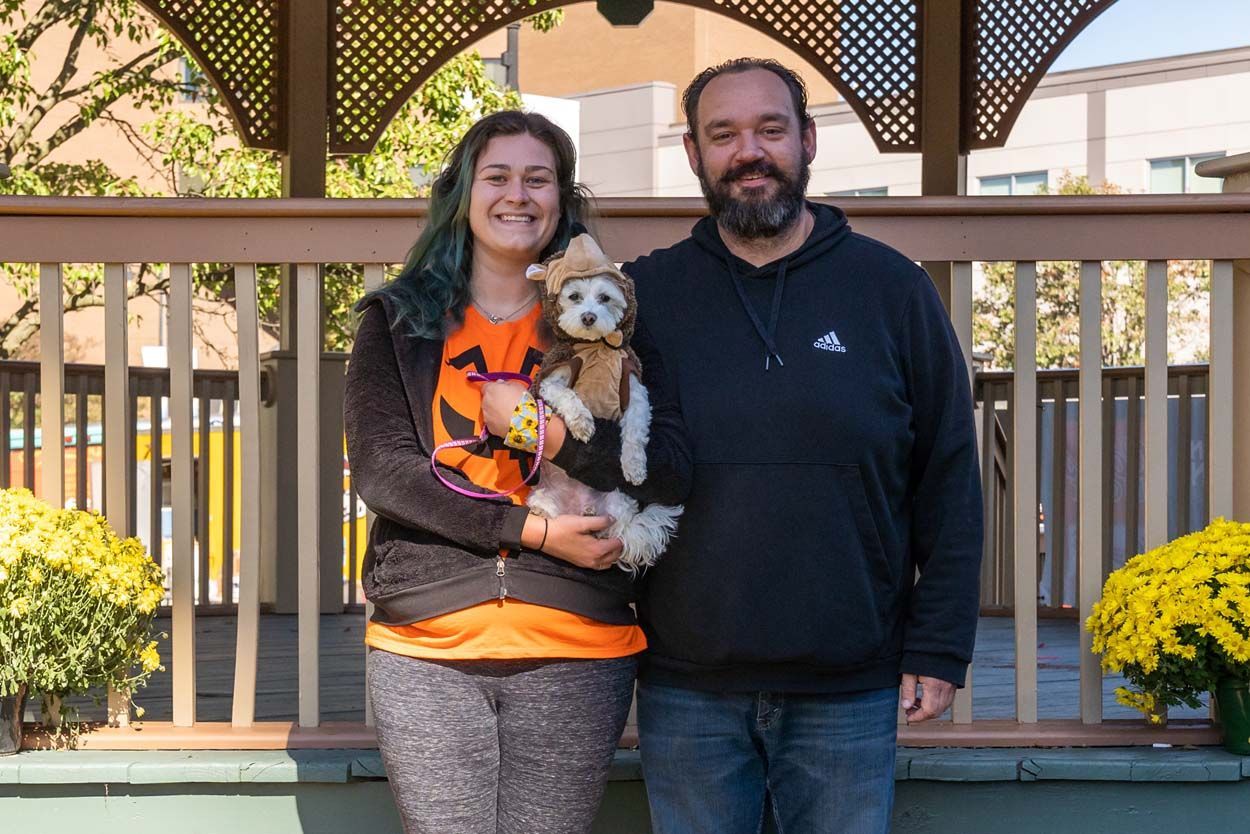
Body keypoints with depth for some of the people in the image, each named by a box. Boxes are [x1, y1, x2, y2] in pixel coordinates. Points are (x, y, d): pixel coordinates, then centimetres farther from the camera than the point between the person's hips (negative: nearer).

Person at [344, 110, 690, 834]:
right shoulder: (397, 322, 8)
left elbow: (672, 471, -1)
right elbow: (381, 469, -5)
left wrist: (548, 431, -15)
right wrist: (530, 530, -13)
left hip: (575, 654, 0)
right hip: (426, 651, 0)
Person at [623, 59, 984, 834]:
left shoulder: (892, 288, 2)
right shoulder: (646, 294, 4)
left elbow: (949, 480, 2)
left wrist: (939, 649, -2)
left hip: (852, 690, 0)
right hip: (687, 689, 1)